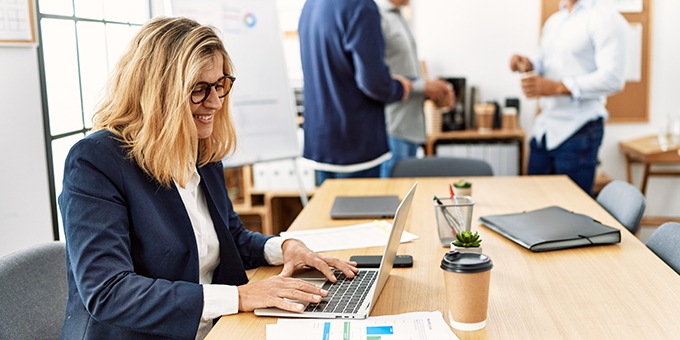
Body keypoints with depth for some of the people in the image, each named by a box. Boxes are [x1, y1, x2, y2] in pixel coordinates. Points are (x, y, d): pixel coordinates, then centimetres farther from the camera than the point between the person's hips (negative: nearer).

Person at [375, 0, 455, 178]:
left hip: (411, 128, 9)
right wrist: (423, 86, -14)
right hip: (391, 130, -9)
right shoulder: (377, 15, -13)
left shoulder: (397, 16, 16)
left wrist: (436, 87, 5)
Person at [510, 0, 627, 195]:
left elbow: (612, 78, -19)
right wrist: (528, 65, 2)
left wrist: (557, 87, -27)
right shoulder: (554, 21, 16)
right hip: (544, 128, 7)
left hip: (578, 133, -7)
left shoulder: (604, 18, -9)